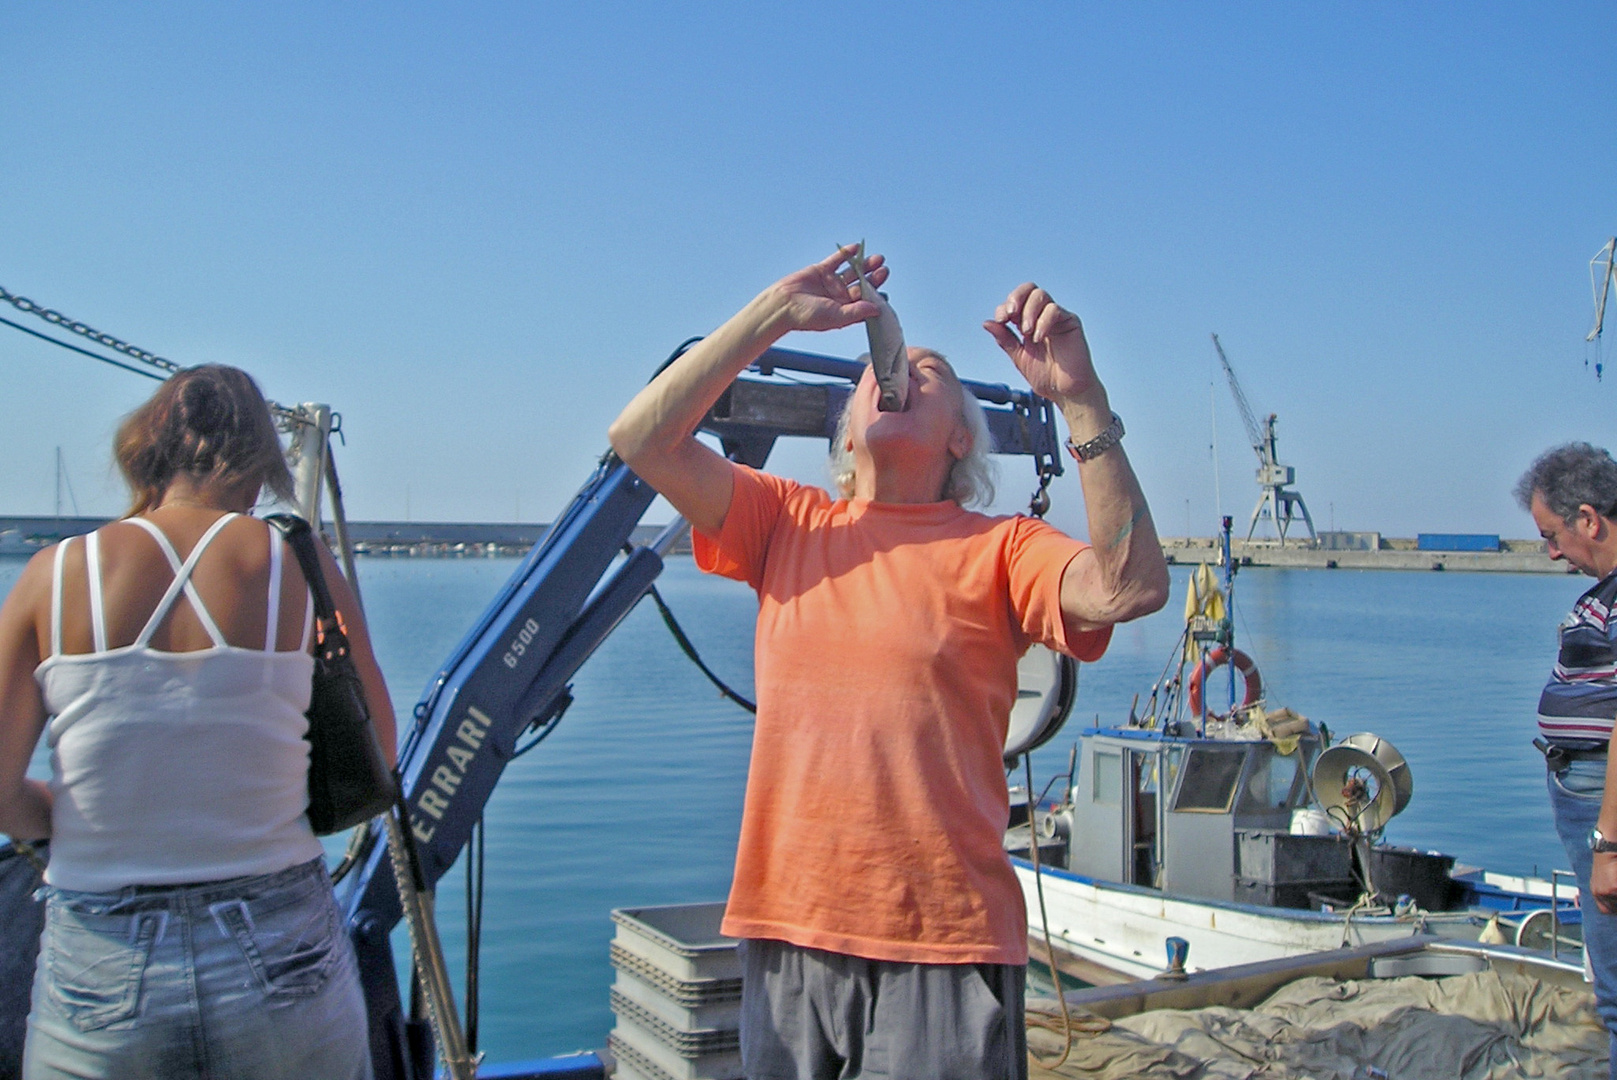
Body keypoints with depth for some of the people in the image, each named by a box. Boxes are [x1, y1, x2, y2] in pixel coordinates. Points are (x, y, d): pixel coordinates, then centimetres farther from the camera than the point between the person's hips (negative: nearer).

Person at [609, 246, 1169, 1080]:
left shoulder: (999, 548, 0)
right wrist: (775, 312, -2)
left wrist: (1081, 398, -20)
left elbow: (1130, 588, -17)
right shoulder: (786, 524, 9)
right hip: (789, 933, 3)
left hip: (945, 943, -2)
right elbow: (641, 437, 0)